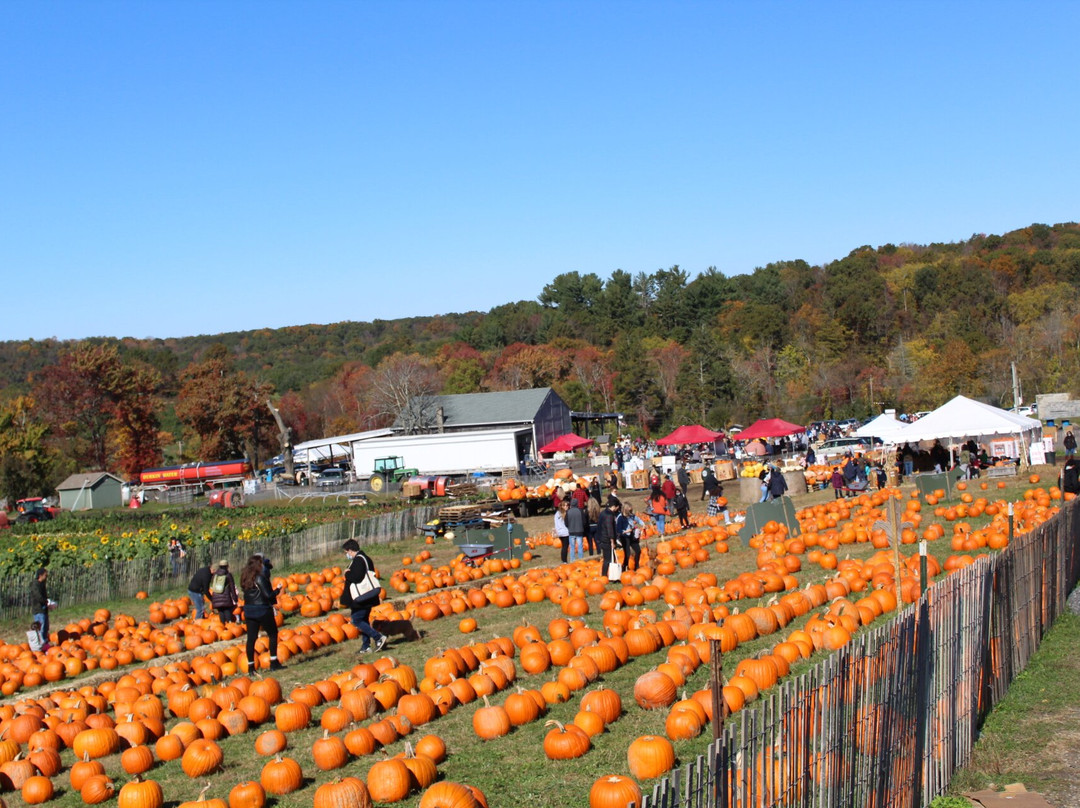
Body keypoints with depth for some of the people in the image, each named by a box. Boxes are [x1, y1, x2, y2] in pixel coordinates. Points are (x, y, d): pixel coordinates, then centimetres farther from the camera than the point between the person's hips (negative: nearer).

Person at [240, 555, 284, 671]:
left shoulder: (245, 578, 5)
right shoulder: (260, 578, -16)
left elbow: (246, 592, 11)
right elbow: (268, 595, -18)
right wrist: (277, 591, 0)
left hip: (248, 612, 6)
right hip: (262, 610, -6)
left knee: (251, 638, 8)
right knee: (273, 635, 8)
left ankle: (250, 665, 9)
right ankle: (274, 663, 6)